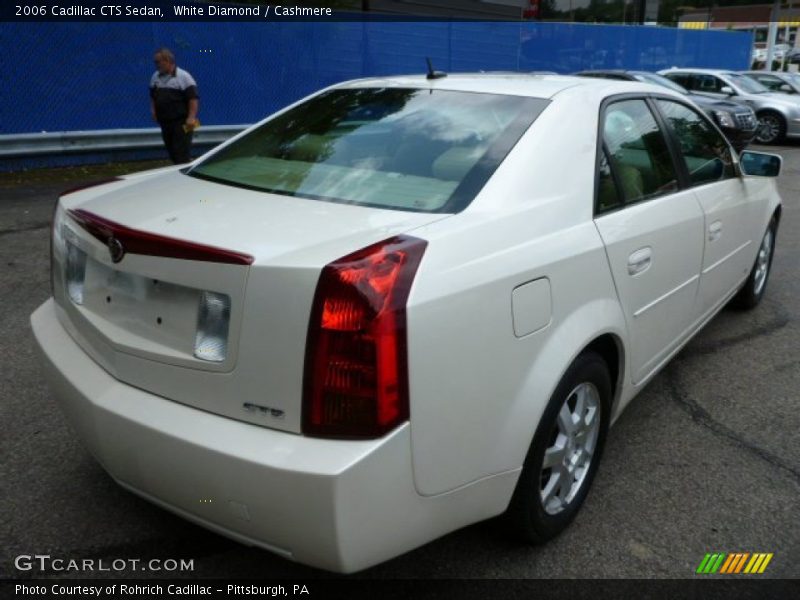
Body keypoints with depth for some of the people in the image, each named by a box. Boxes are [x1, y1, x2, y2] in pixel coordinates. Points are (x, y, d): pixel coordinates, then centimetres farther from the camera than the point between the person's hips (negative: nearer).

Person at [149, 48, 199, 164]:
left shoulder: (183, 76, -8)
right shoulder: (155, 77, 12)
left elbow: (193, 98, -13)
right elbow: (153, 96, 26)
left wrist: (191, 117, -21)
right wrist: (153, 110, 12)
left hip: (182, 123, -7)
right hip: (165, 122, 7)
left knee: (182, 155, -10)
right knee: (172, 153, 12)